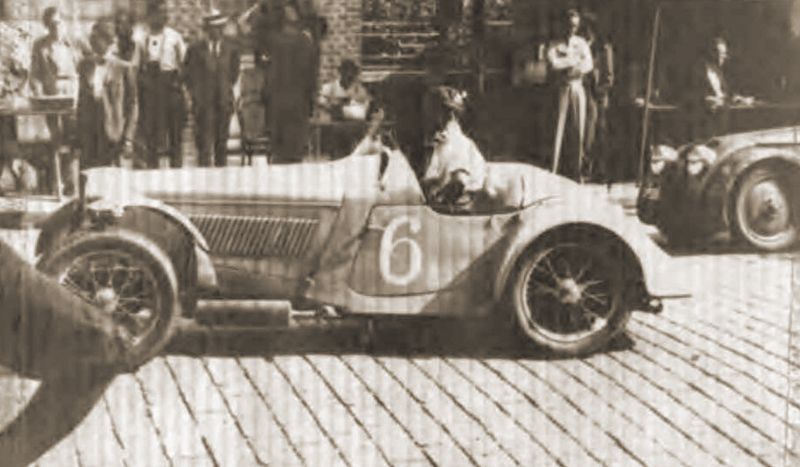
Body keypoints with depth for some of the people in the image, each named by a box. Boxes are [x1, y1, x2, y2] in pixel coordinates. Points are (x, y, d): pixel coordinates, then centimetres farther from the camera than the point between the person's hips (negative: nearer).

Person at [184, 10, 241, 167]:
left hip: (224, 98, 2)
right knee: (204, 134, -6)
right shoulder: (196, 49, 0)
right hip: (203, 98, -2)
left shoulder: (230, 49, 7)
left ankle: (221, 165, 13)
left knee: (222, 134, 6)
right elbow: (188, 70, 8)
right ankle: (204, 165, -3)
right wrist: (192, 90, 4)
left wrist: (229, 86, 11)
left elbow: (234, 70, 19)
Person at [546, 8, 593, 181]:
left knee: (579, 129, 2)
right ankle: (554, 170, -7)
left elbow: (589, 65, -3)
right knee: (559, 128, -6)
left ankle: (577, 169, 8)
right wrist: (575, 60, -9)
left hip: (578, 88, 3)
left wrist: (565, 64, -14)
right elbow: (553, 63, -15)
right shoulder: (555, 45, 3)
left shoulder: (582, 43, 10)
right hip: (562, 89, -3)